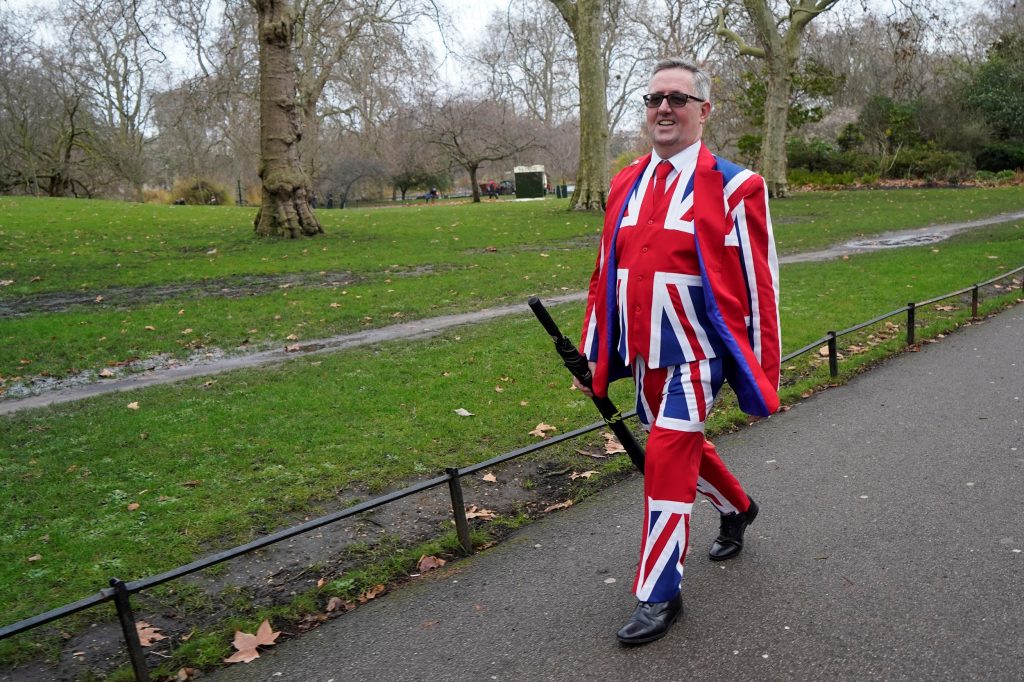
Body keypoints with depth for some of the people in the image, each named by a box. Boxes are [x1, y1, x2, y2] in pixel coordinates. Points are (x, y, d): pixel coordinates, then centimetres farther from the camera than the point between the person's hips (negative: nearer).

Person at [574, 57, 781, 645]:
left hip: (696, 353, -6)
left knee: (667, 459, -8)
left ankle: (660, 594, 10)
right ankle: (738, 508, 51)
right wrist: (593, 354, 10)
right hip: (644, 354, 6)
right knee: (683, 446, 20)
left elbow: (759, 287, -8)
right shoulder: (626, 185, 6)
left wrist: (762, 376, -8)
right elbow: (607, 275, 10)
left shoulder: (734, 188, -10)